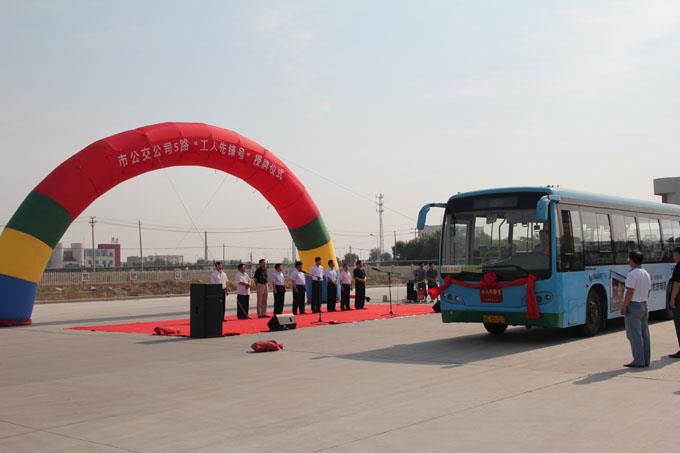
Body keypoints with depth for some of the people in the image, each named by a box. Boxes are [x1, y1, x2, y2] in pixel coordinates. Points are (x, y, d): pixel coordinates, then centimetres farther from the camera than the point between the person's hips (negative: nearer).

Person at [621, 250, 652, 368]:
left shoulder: (632, 274, -16)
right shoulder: (646, 274, 11)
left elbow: (630, 292, -20)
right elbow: (648, 291, 15)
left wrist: (624, 306, -16)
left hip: (633, 306, -9)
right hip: (644, 305, 9)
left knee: (634, 335, -5)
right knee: (644, 334, 9)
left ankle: (639, 361, -7)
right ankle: (646, 360, 12)